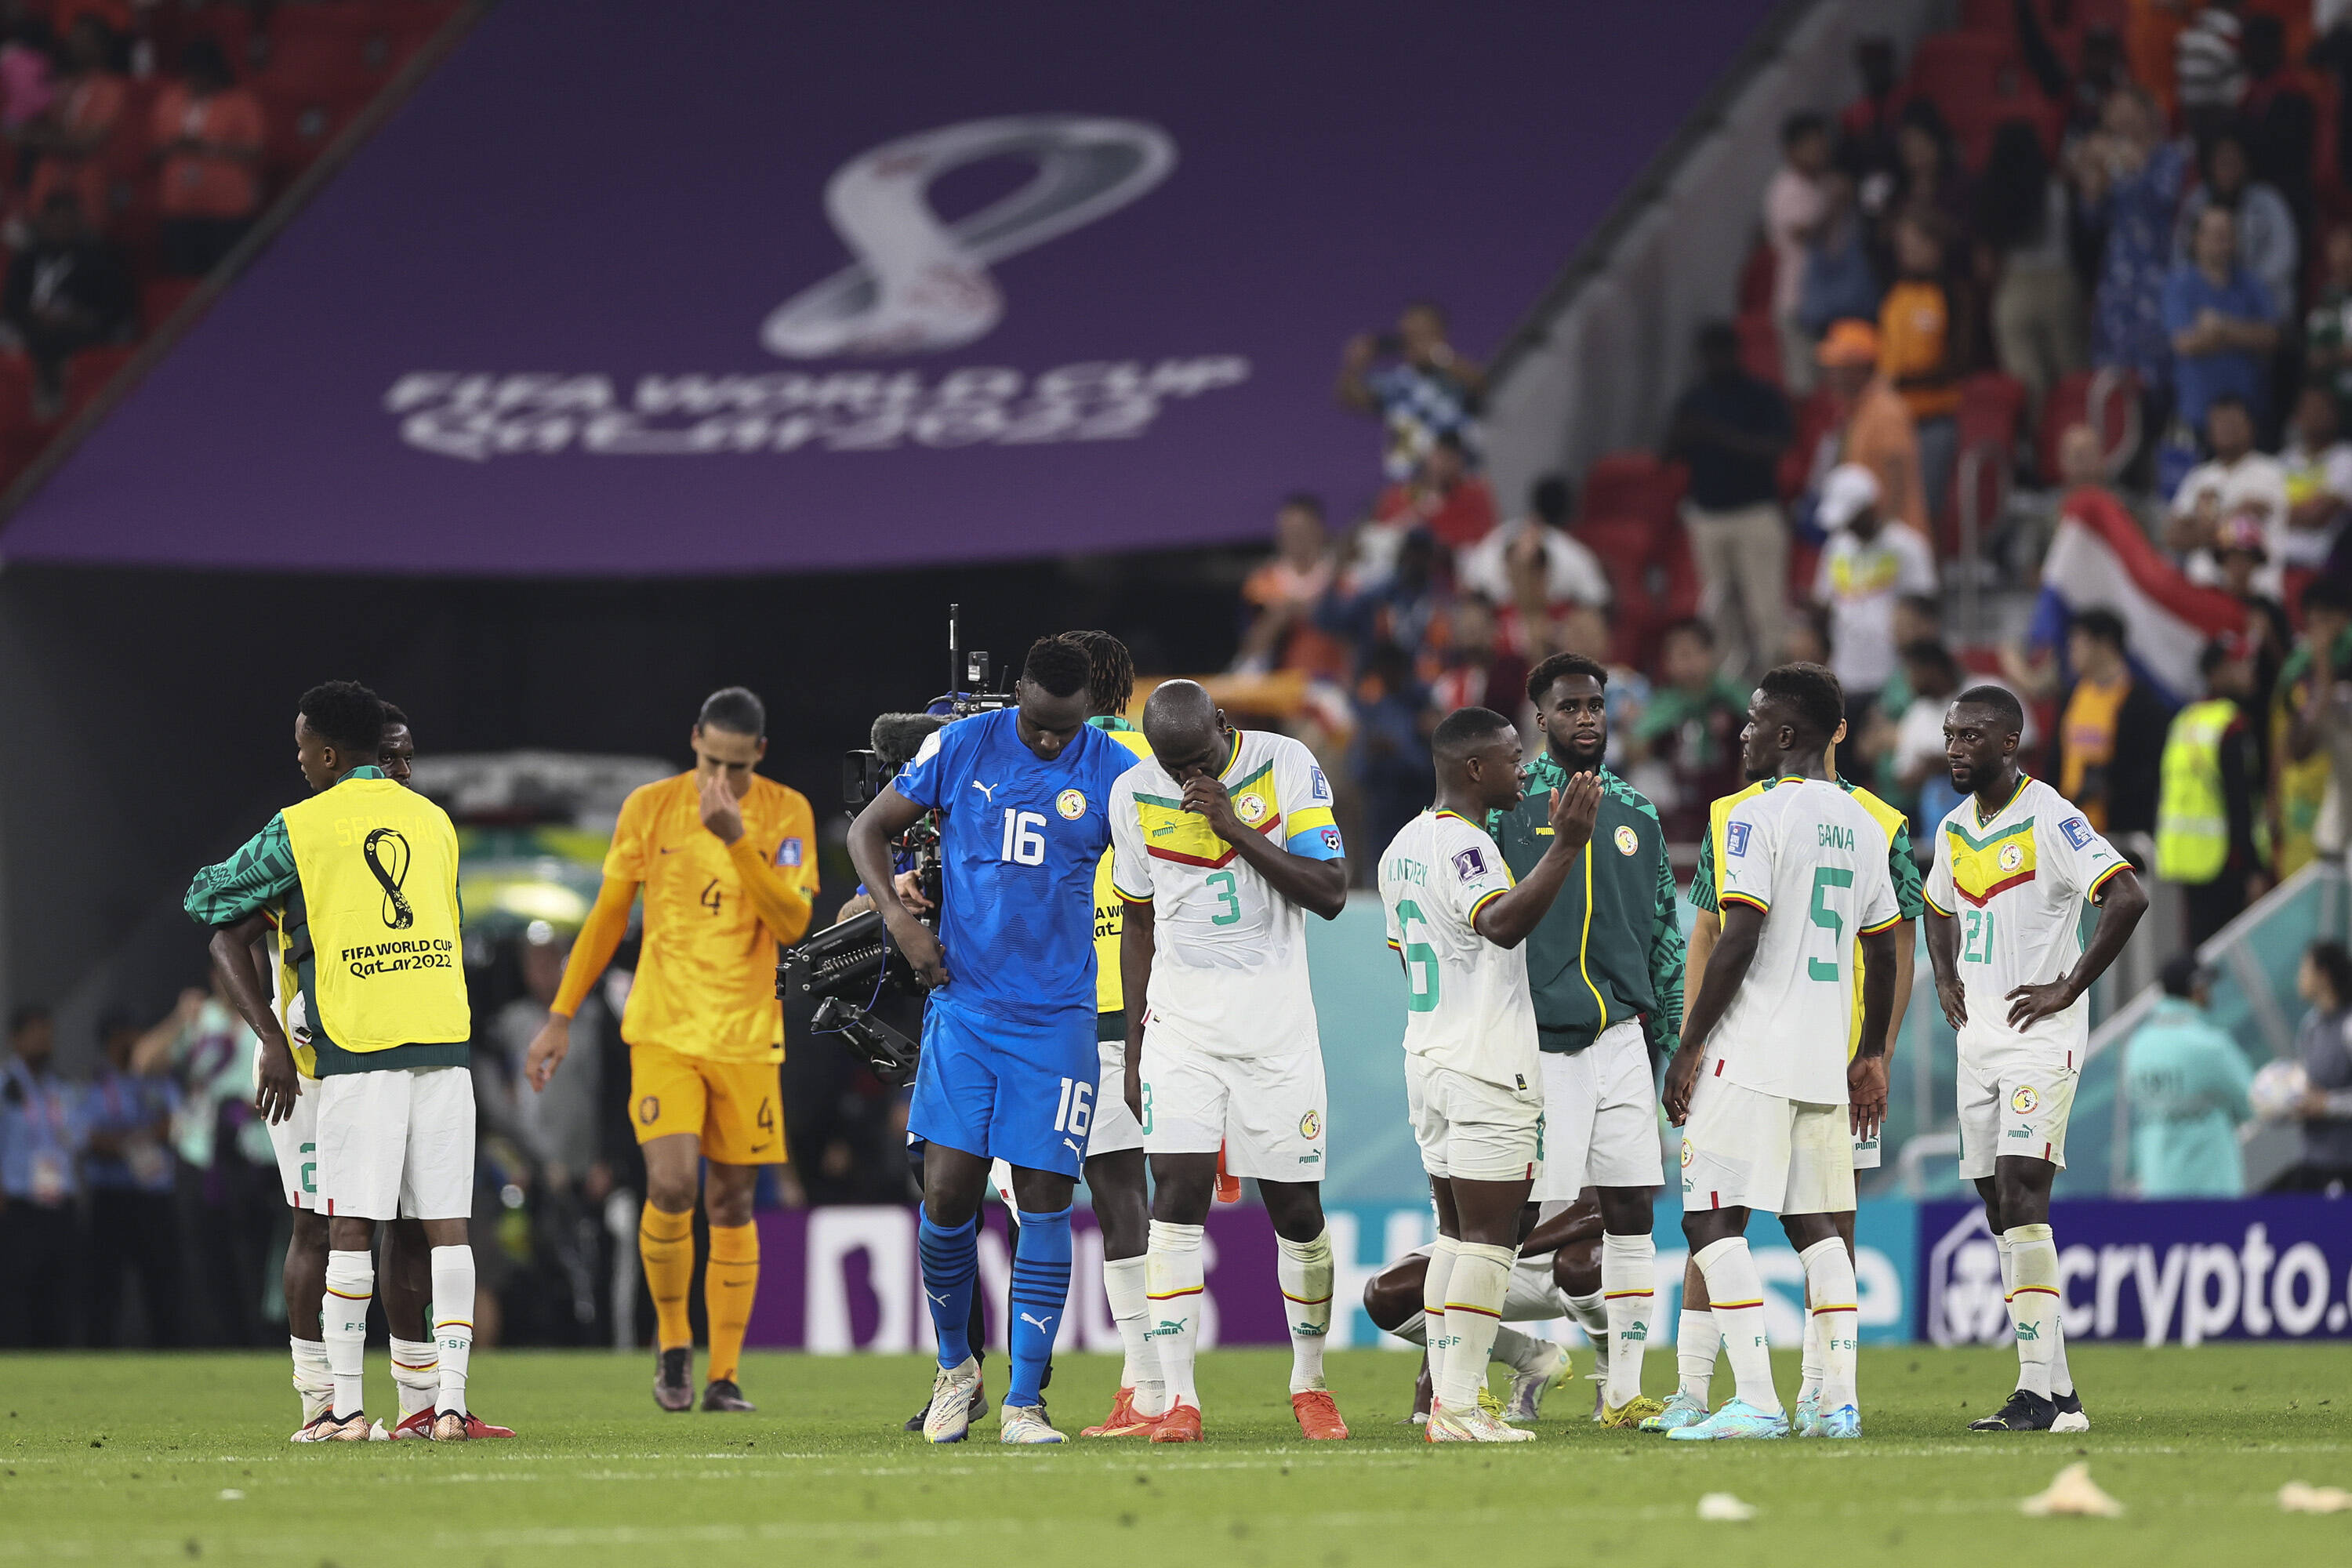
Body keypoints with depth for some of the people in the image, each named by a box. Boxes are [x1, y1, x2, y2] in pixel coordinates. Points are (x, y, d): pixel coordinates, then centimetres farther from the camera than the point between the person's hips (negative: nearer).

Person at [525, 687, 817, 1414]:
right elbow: (608, 915, 8)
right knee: (671, 1185, -17)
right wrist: (561, 1016, 8)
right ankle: (672, 1340, 5)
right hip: (663, 1028, -1)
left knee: (731, 1202, 4)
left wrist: (737, 841, -21)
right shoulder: (650, 808, 0)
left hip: (747, 1038, 1)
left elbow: (792, 924, -11)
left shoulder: (787, 814, -1)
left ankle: (724, 1375, 12)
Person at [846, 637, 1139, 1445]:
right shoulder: (962, 748, 0)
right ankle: (955, 1365, 20)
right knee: (948, 1195, -5)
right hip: (964, 1006, 1)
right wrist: (899, 917, -5)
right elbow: (869, 829, 11)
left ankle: (1023, 1401, 3)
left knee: (1044, 1203, -4)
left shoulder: (1113, 774, -3)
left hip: (1058, 1019, -1)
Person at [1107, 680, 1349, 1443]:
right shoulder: (1136, 795, 0)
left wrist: (1235, 827, -20)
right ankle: (1177, 1395, -11)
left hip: (1276, 1018, -1)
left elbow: (1330, 894, -11)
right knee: (1179, 1195, -11)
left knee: (1297, 1209, 3)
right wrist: (1135, 1050, 9)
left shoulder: (1288, 766, -7)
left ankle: (1309, 1383, 21)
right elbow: (1140, 924, 10)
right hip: (1182, 1020, 1)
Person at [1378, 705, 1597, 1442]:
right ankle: (1460, 1406, -10)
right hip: (1486, 1070, -9)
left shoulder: (1402, 848, 14)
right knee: (1488, 1236, -7)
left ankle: (1446, 1396, 10)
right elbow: (1502, 922, -34)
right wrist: (1566, 846, -38)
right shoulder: (1463, 846, -15)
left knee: (1456, 1232, 12)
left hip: (1426, 1059, 9)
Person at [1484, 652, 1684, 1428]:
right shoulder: (1508, 804, -1)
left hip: (1622, 1037, 5)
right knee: (1529, 1219, -7)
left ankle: (1624, 1391, 7)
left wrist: (1672, 1044, 16)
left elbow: (1666, 937, 20)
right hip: (1538, 1042, -5)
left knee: (1631, 1209, 3)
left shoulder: (1636, 816, 15)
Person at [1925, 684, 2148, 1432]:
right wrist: (1946, 982, 15)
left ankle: (2038, 1392, -18)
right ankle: (2057, 1392, 9)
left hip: (2040, 1032, -8)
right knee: (2000, 1209, 6)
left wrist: (2070, 988, -18)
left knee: (2020, 1195, -17)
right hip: (1979, 1034, 8)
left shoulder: (2049, 819, -12)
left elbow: (2127, 896, -21)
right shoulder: (1954, 829, 13)